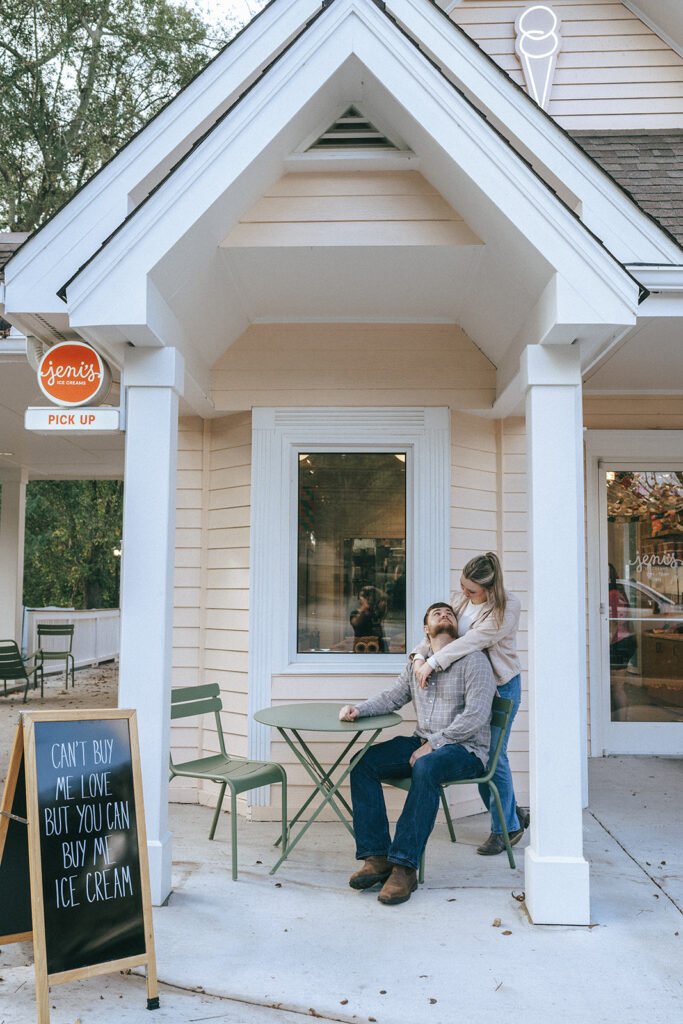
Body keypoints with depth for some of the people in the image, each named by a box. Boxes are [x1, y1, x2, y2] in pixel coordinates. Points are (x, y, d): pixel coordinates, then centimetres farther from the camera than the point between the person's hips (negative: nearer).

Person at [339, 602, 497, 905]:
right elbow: (391, 697, 20)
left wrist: (433, 744, -18)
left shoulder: (473, 660, -5)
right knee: (364, 763, -13)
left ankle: (404, 866, -34)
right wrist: (359, 708, -1)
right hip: (423, 743, 7)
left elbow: (476, 715, -14)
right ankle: (377, 857, -15)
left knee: (425, 768, -38)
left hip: (465, 749, -6)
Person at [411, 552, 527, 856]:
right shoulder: (459, 601, 3)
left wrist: (433, 662, -30)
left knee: (493, 755, -3)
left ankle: (505, 828, 15)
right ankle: (514, 814, 28)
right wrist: (420, 655, -19)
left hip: (501, 686, -6)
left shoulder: (508, 606, -18)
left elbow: (476, 640, -27)